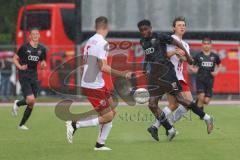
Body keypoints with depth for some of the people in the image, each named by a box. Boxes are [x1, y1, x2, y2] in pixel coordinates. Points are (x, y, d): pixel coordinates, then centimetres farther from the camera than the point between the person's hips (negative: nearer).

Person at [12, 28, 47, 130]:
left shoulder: (42, 49, 7)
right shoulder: (24, 47, -6)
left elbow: (43, 62, 18)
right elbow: (15, 58, 1)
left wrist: (43, 65, -6)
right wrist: (20, 67, -16)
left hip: (34, 76, 5)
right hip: (24, 76, -5)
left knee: (32, 104, 2)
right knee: (30, 99, -20)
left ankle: (22, 124, 17)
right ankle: (17, 104, 13)